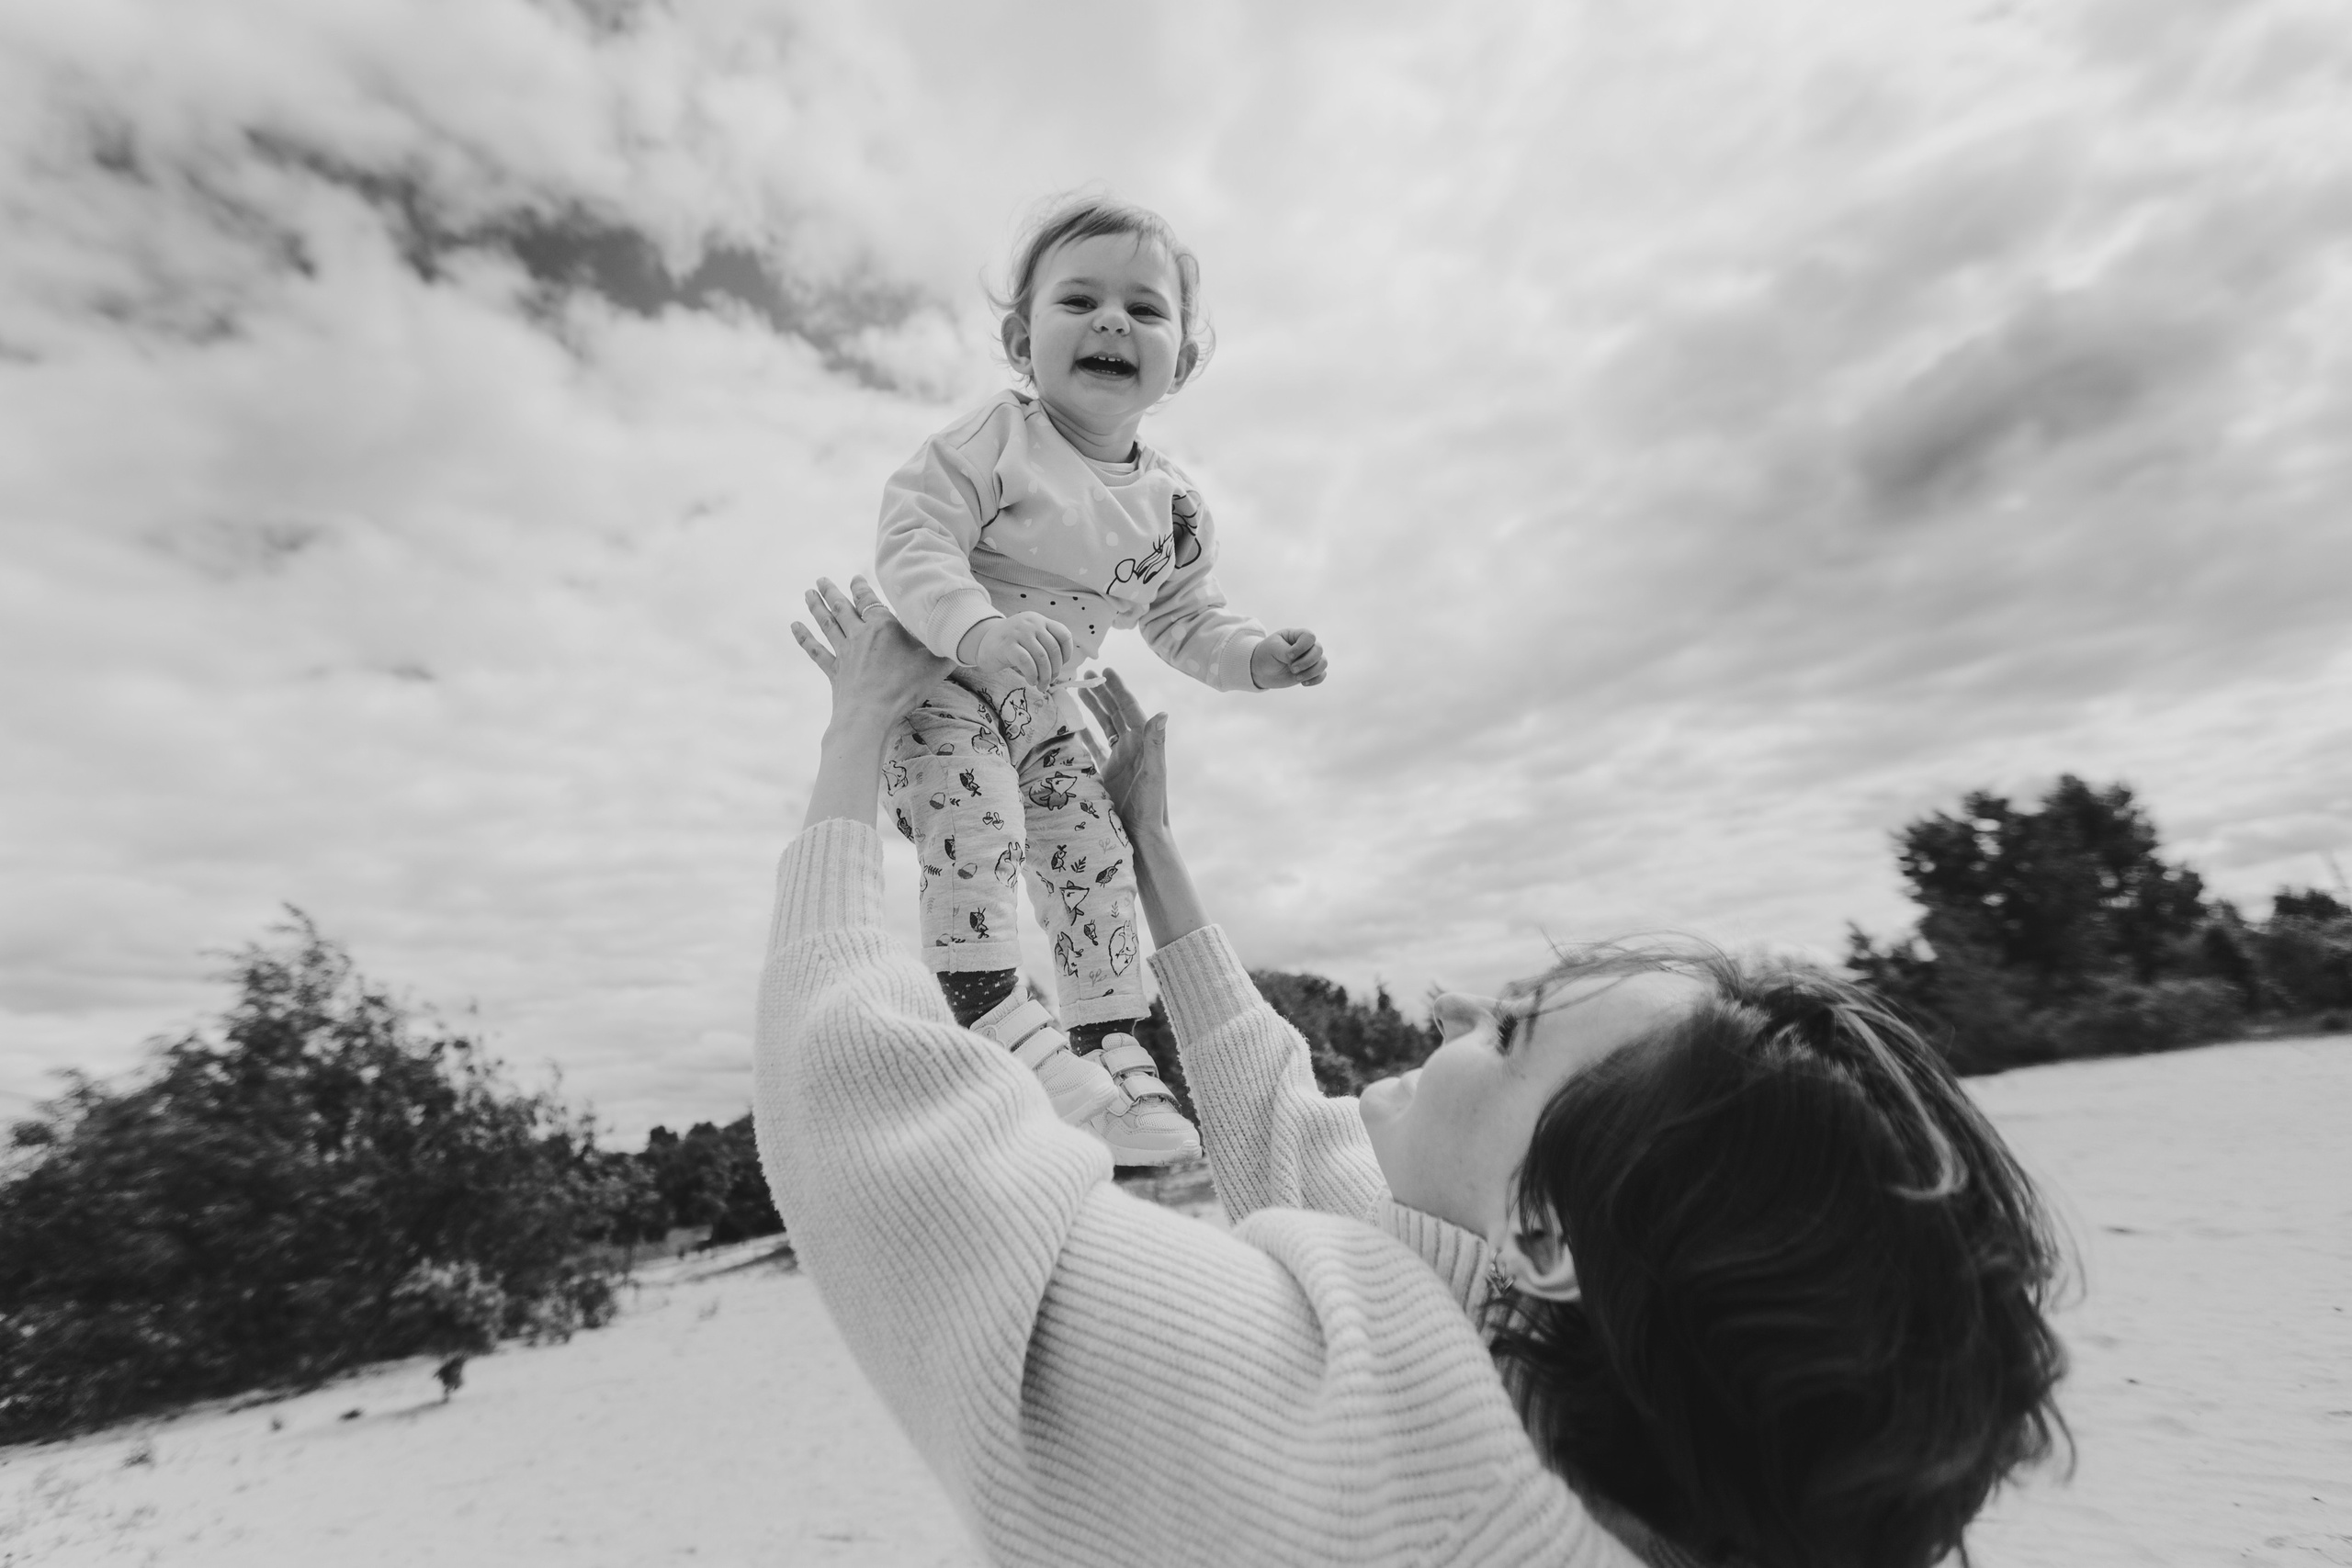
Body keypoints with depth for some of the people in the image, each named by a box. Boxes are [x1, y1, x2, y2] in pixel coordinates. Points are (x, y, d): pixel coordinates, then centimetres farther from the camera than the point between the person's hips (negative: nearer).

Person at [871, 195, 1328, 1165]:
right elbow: (912, 539, -25)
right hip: (937, 678, -5)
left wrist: (1255, 657, -8)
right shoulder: (995, 439, -17)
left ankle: (1110, 1051, 15)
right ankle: (988, 1007, -17)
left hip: (1042, 709, 5)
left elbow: (1184, 621, 10)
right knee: (975, 826, -31)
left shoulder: (1175, 507, 0)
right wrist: (983, 632, -44)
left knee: (1096, 866, 3)